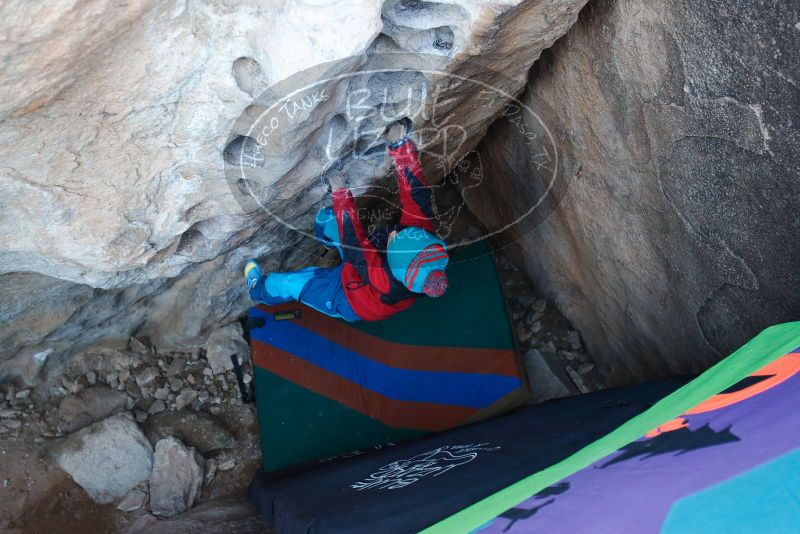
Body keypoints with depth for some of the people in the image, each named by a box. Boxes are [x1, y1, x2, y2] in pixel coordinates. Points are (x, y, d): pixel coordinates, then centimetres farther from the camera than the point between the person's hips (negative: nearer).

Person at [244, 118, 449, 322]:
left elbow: (354, 242, -41)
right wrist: (400, 144, -42)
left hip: (353, 303, -6)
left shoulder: (384, 279, -49)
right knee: (325, 219, 9)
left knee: (290, 283, 5)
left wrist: (340, 192, -36)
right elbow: (417, 194, -33)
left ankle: (260, 291, 42)